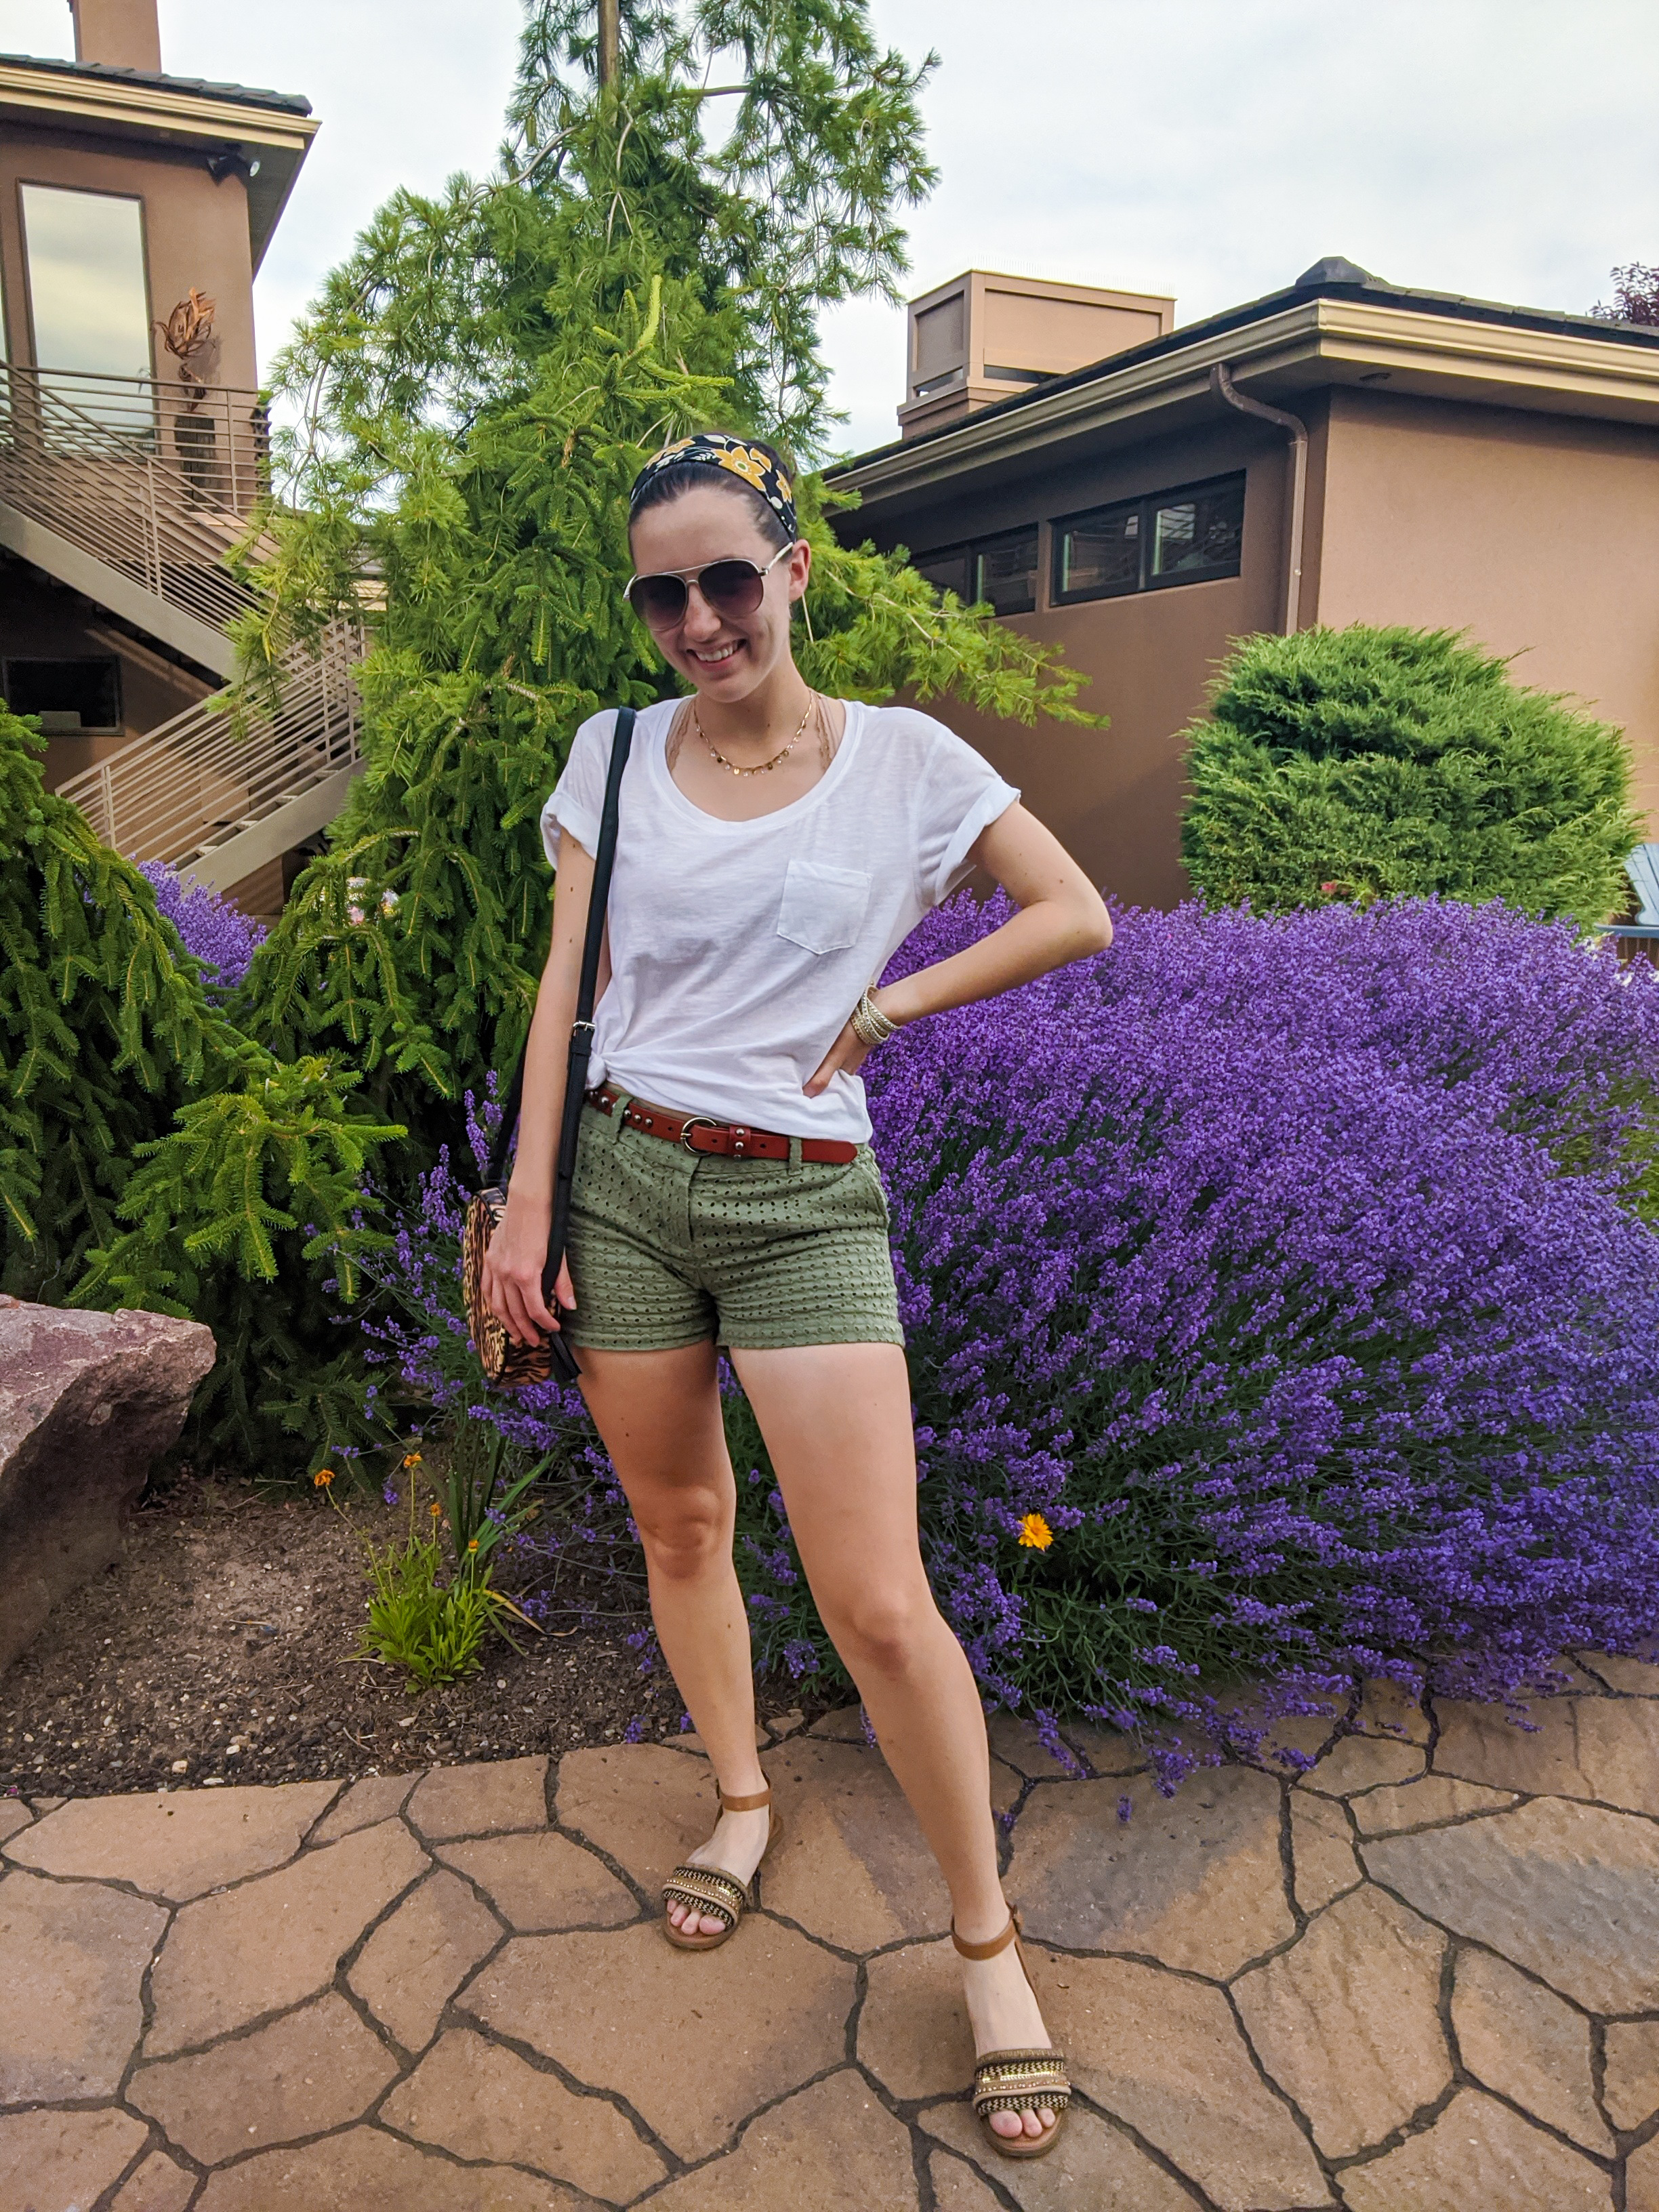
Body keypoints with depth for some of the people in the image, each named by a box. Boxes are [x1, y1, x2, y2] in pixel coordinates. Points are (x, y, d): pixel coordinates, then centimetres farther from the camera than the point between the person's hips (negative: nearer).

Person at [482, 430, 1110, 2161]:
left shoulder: (902, 759, -1)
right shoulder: (615, 754, 5)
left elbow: (1079, 916, 2)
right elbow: (569, 989, 5)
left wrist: (881, 1007, -3)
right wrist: (527, 1207, -1)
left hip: (802, 1202, -3)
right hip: (621, 1181, 3)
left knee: (880, 1606, -5)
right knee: (678, 1526, 16)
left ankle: (986, 1943, 18)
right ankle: (742, 1802, 43)